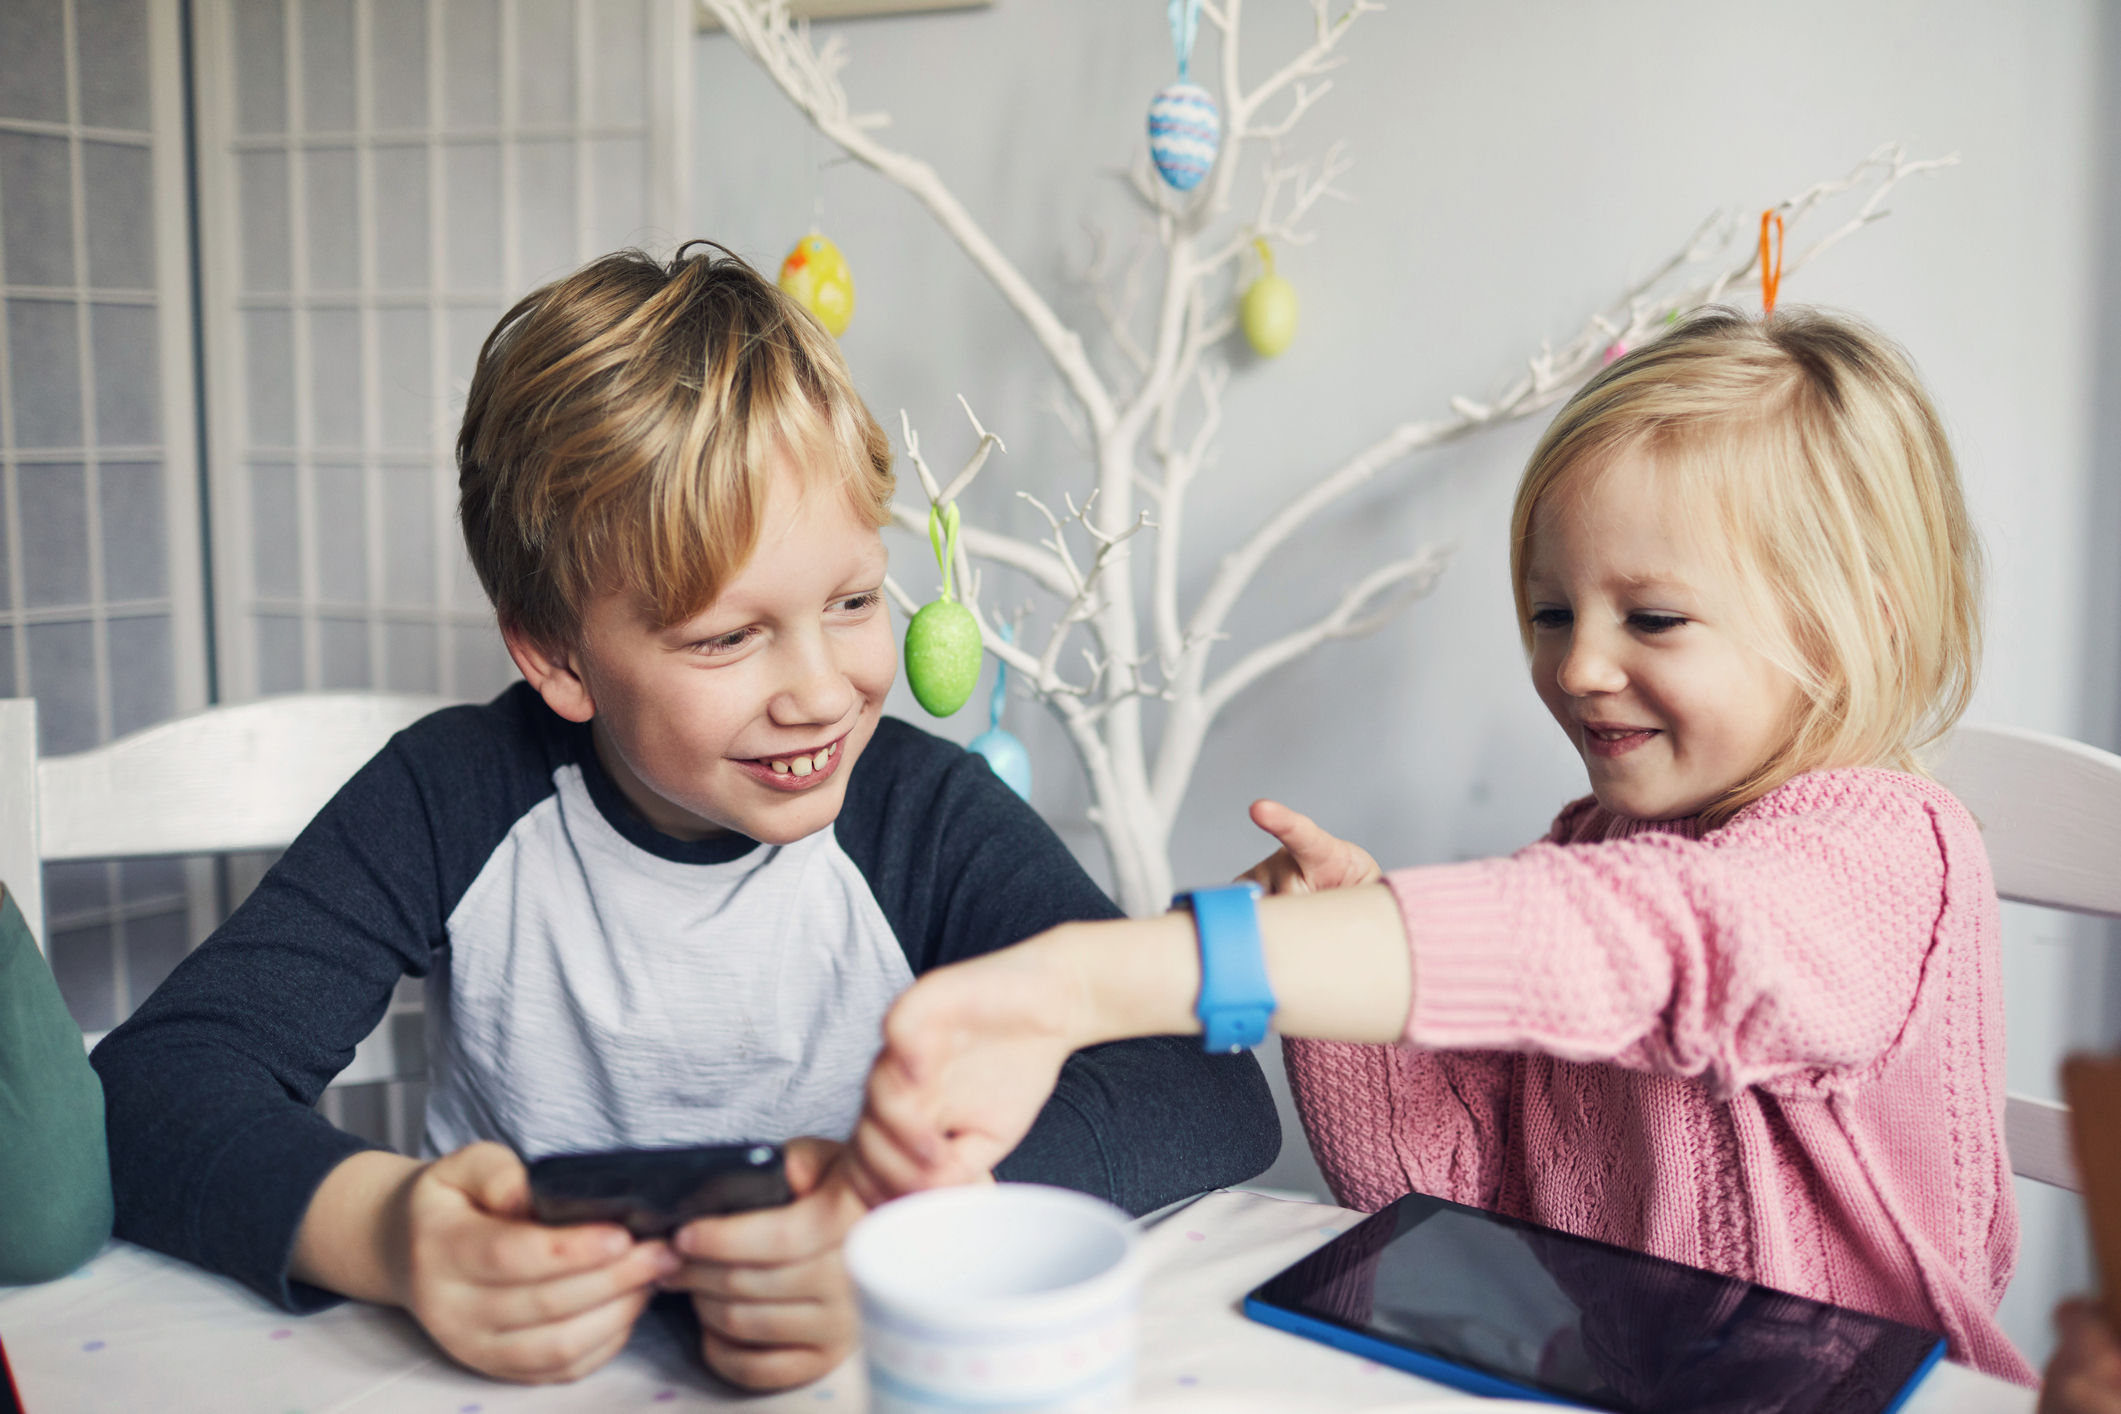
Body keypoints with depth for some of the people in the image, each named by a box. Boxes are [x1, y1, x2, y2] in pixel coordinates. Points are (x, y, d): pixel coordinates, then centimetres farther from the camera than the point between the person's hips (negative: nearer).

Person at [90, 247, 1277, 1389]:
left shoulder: (932, 822, -12)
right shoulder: (457, 804, -9)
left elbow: (1217, 1092, -20)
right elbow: (153, 1086, -13)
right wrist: (375, 1225, -33)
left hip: (855, 1380, 0)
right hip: (517, 1373, 1)